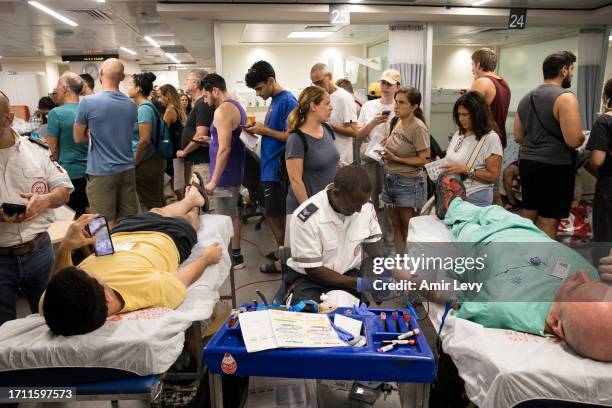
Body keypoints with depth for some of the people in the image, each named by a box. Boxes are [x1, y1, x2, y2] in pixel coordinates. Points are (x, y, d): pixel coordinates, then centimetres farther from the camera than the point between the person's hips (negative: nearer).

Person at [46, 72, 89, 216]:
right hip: (90, 170, 5)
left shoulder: (56, 113, -15)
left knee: (74, 215, 8)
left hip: (70, 172, -5)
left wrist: (60, 165, 10)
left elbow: (53, 149, -7)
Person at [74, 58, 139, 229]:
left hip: (101, 172, -5)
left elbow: (78, 138, 0)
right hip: (127, 169, 5)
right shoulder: (132, 105, 5)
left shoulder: (87, 102, -10)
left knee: (107, 224, 2)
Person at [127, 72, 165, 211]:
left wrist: (134, 162, -13)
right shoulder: (148, 106, 12)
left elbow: (145, 140, -23)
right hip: (154, 159, 9)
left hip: (146, 163, -9)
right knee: (158, 203, 15)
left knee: (151, 204, 0)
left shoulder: (144, 108, -16)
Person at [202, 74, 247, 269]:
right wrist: (210, 139, 22)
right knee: (232, 215, 17)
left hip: (225, 173, -10)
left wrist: (214, 180, -23)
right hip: (234, 171, 10)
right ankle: (235, 254, 27)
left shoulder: (222, 110, -19)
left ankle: (234, 257, 9)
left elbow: (224, 149, -25)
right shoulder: (236, 106, 12)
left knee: (225, 218, 0)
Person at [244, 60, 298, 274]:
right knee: (267, 211, 18)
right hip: (268, 166, 10)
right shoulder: (273, 101, 12)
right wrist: (258, 129, 2)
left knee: (276, 215, 2)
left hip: (278, 169, -10)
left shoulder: (287, 101, -16)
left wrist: (265, 130, -16)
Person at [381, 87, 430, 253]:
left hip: (408, 183, -7)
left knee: (408, 231, 5)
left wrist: (396, 158, -20)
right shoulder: (397, 122, 5)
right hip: (390, 179, 7)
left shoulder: (418, 127, -16)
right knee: (396, 227, 15)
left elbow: (423, 160, -16)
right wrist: (385, 148, -2)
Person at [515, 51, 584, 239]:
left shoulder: (526, 98, 11)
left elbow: (518, 137, 15)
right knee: (548, 220, 0)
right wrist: (582, 136, 2)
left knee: (528, 214, 16)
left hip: (527, 162, 8)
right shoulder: (565, 97, -12)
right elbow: (574, 140, -19)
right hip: (554, 165, -7)